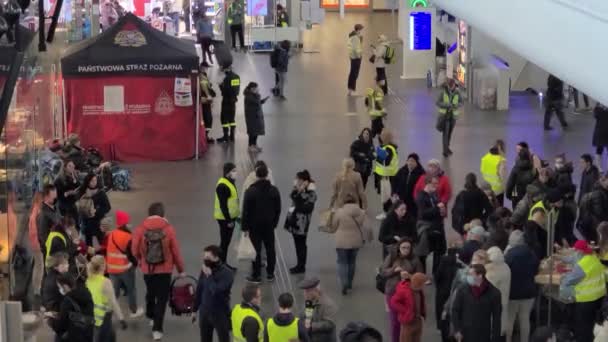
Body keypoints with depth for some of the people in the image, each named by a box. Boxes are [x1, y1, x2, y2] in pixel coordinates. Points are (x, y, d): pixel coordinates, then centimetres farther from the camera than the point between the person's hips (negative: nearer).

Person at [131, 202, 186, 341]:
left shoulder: (141, 228, -9)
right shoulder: (168, 228, -11)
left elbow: (135, 250, -2)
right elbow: (176, 251, -7)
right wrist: (180, 269, 5)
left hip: (147, 269, 2)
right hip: (165, 269, -2)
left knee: (150, 293, 26)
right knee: (162, 298, 4)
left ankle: (151, 316, 46)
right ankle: (157, 329, -1)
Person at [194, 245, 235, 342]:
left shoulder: (227, 273, -17)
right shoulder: (205, 270, -2)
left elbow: (217, 291, -29)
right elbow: (199, 290, 10)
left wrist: (209, 276, -23)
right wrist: (195, 309, 14)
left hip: (220, 314, -5)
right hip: (204, 312, 5)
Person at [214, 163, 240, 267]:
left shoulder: (230, 182, 11)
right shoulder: (222, 186, -21)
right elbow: (223, 205, -23)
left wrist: (236, 214, 18)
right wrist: (228, 220, -22)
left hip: (230, 217, 10)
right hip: (224, 218, -10)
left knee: (226, 241, 15)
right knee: (224, 241, -3)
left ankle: (223, 263, 24)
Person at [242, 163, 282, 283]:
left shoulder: (250, 191, -14)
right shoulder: (274, 190, -2)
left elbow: (246, 211, -12)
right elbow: (278, 209, 5)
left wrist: (245, 227, -5)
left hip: (255, 225, -3)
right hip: (269, 225, 3)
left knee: (256, 250, 1)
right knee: (270, 249, 12)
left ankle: (256, 275, 5)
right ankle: (270, 274, 19)